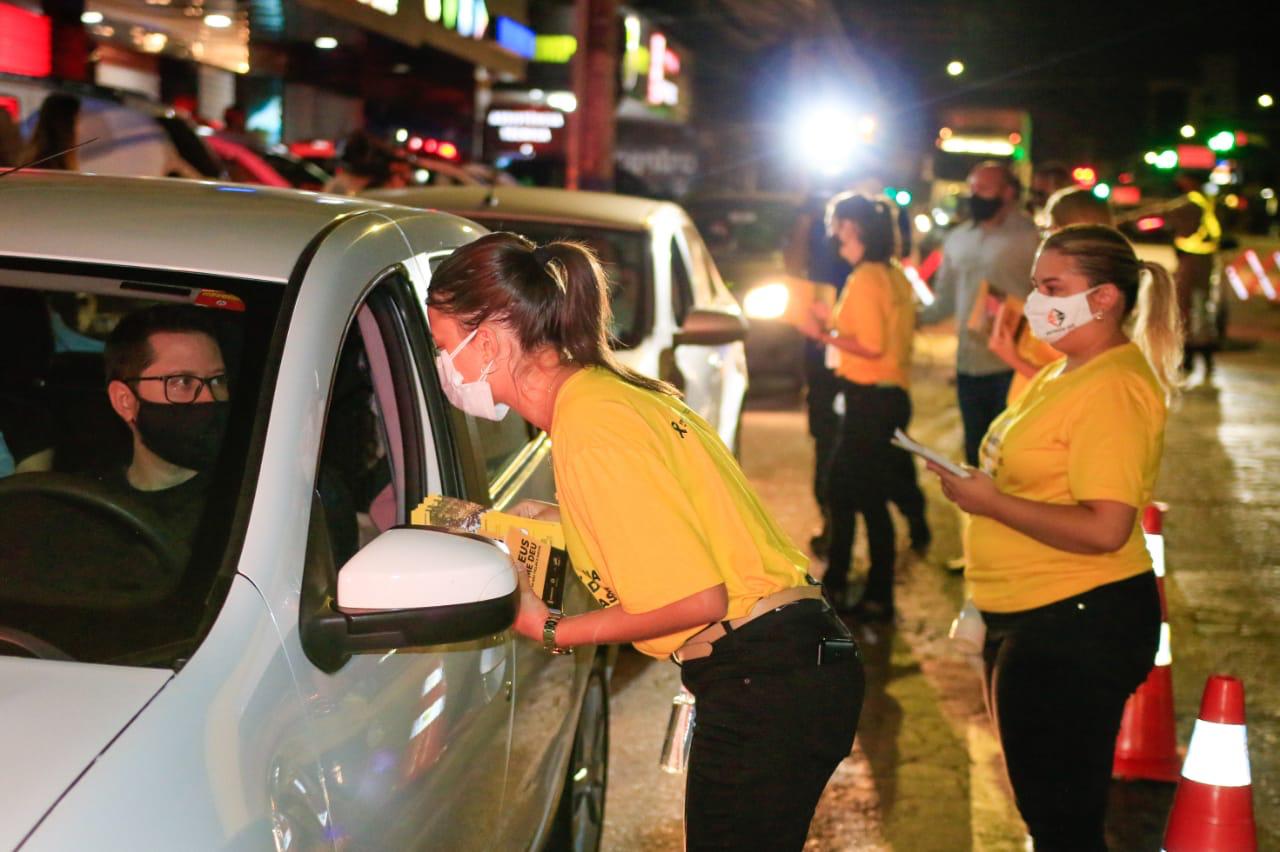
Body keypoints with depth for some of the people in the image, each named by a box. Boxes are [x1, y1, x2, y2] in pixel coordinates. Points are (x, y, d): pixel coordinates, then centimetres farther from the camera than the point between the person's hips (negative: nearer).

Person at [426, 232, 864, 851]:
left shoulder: (590, 431, -19)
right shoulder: (615, 393, 11)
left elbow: (697, 598, -21)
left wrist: (551, 631, -10)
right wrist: (561, 523, 12)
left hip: (765, 688, -10)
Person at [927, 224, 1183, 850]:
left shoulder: (1112, 388, -19)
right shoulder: (1063, 373, 13)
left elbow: (1104, 529, -28)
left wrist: (989, 501, -20)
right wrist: (976, 483, 11)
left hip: (1079, 626, -11)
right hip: (1025, 621, 11)